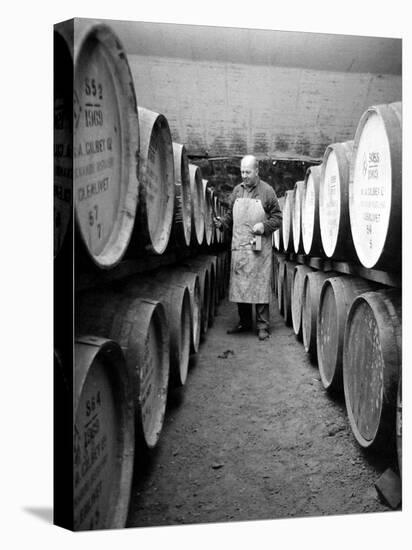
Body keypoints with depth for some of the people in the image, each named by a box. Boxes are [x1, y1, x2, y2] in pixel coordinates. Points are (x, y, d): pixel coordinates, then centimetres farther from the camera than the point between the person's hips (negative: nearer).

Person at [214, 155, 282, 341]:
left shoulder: (267, 191, 0)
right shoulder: (237, 191, 12)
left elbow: (277, 217, 1)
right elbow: (231, 215, 18)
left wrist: (264, 226, -15)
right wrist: (222, 222, -2)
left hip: (259, 247, -4)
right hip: (239, 246, 4)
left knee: (260, 285, -3)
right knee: (240, 285, 8)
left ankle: (262, 325, 6)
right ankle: (244, 322, 22)